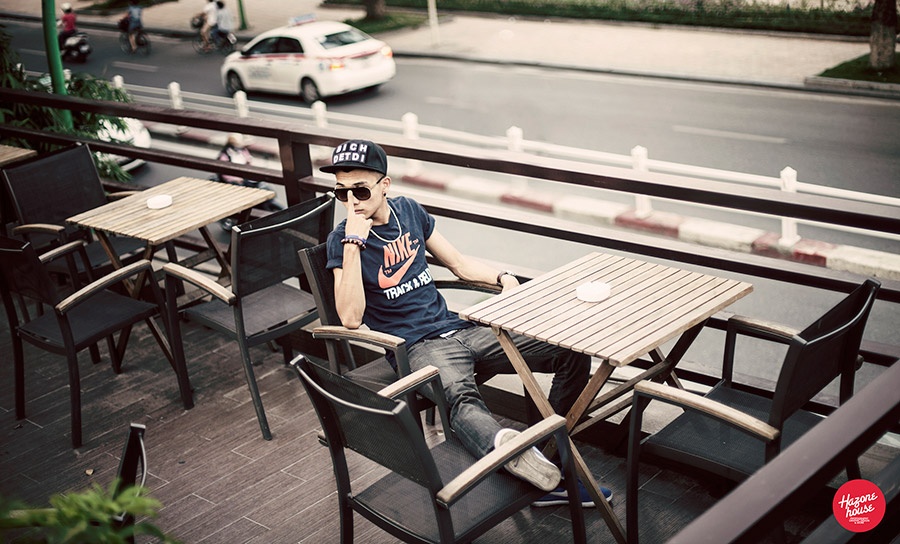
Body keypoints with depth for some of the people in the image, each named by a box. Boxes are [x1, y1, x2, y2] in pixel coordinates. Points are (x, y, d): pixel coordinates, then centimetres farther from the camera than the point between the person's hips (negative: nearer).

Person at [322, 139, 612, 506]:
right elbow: (351, 318, -18)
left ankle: (549, 458, -12)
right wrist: (354, 242, -22)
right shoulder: (342, 239, -5)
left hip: (457, 328, 7)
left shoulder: (408, 211, 11)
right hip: (418, 347, -6)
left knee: (574, 352, -6)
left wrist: (502, 278, 3)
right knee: (460, 396, -42)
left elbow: (459, 263, 22)